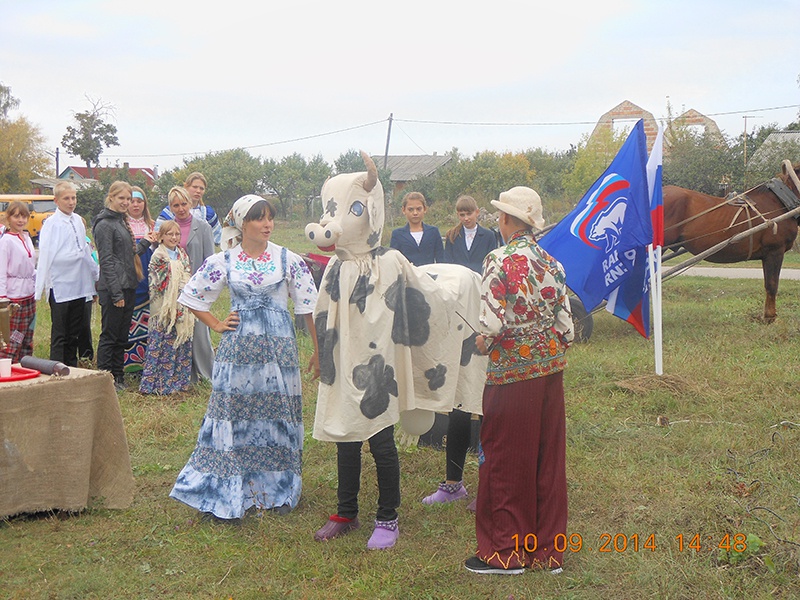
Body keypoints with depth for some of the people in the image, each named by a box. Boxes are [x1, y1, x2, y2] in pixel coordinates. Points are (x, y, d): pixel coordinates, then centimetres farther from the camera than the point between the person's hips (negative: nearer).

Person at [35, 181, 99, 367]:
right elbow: (45, 254, -11)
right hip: (60, 287, -6)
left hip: (80, 286, 6)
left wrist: (97, 273, 19)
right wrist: (42, 286, -13)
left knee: (74, 334, 12)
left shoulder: (77, 220, 11)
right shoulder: (51, 223, -7)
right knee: (59, 336, 0)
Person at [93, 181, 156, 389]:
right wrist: (116, 293, -19)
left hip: (128, 286, 9)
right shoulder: (104, 224, -11)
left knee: (122, 335, 13)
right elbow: (106, 261, -16)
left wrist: (145, 243, 14)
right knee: (109, 335, -1)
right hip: (113, 288, -9)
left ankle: (118, 376, 21)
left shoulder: (122, 221, 16)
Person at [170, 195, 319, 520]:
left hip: (279, 347, 0)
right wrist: (217, 325, 5)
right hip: (238, 348, 0)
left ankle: (279, 489, 17)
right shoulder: (223, 261, 2)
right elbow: (192, 296, 14)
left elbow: (309, 305, 3)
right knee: (235, 416, 0)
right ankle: (230, 493, 10)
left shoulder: (289, 260, 1)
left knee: (277, 415, 4)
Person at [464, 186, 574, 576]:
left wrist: (481, 344, 3)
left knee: (506, 460, 6)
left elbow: (492, 324, -18)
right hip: (550, 368, 6)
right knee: (548, 459, 12)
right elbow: (566, 325, 5)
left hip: (511, 371, -6)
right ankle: (548, 550, 22)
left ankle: (507, 552, 15)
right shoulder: (551, 263, 6)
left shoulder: (499, 260, -12)